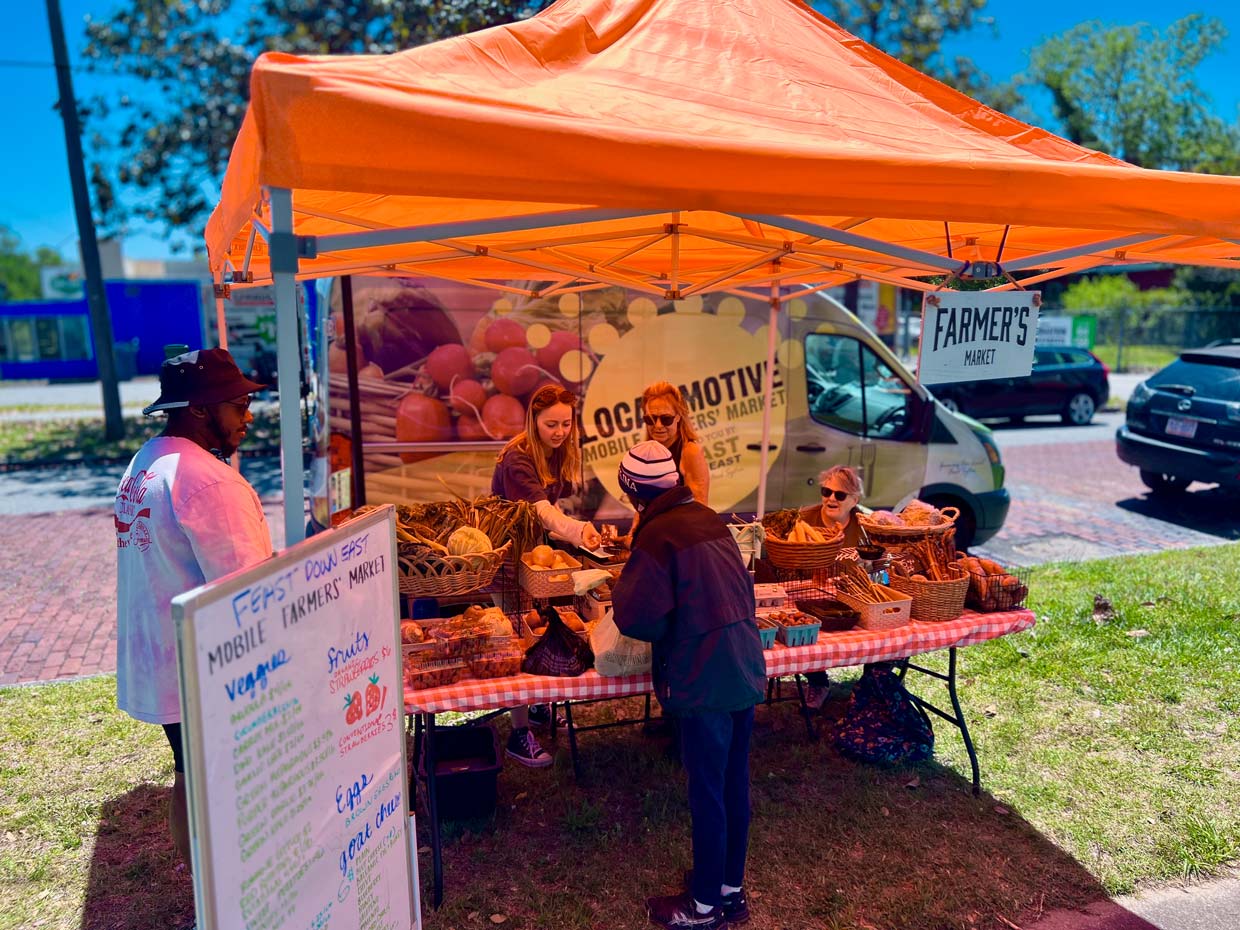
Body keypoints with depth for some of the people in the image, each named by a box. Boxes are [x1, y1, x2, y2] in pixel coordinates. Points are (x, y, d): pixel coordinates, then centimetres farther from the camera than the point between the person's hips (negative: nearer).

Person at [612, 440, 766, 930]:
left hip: (705, 682, -8)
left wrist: (622, 591, 2)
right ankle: (731, 888, 35)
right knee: (735, 783, 18)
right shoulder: (709, 518, 7)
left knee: (707, 793, 7)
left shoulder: (658, 535, -16)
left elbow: (636, 617, -18)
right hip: (746, 670, 8)